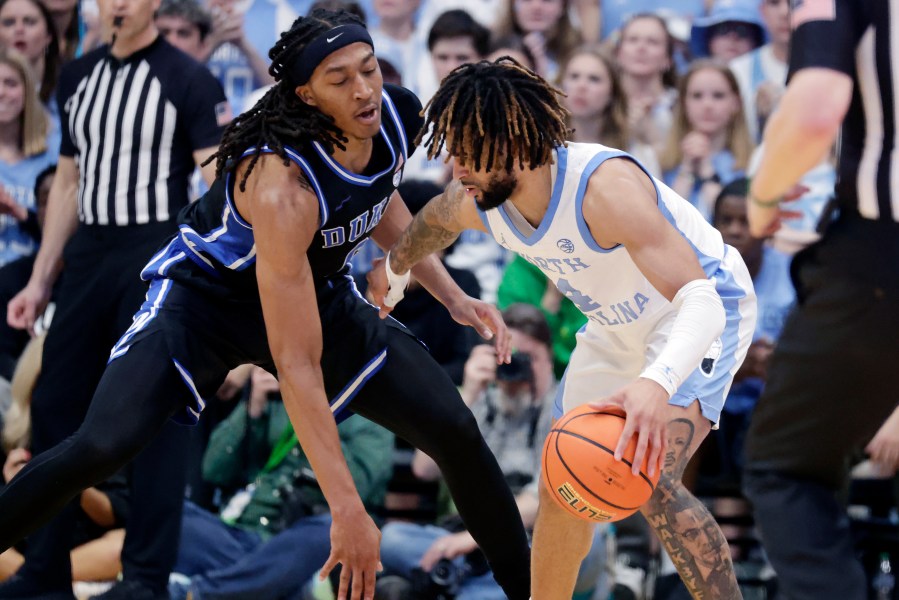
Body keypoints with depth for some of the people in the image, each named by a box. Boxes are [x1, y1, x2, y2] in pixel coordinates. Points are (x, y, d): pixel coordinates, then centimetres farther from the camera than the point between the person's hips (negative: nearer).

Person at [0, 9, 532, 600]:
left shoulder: (397, 118, -17)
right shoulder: (282, 185, -37)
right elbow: (296, 363, -37)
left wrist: (452, 296, 3)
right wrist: (347, 510, -40)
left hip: (319, 291, 6)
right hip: (205, 291, -6)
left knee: (455, 429, -4)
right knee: (104, 446, -28)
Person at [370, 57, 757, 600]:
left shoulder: (606, 186, -40)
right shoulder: (475, 203, -17)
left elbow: (700, 301, -48)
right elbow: (436, 220, 13)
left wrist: (657, 383, -66)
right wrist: (394, 272, 31)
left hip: (704, 312, -8)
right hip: (619, 328, 8)